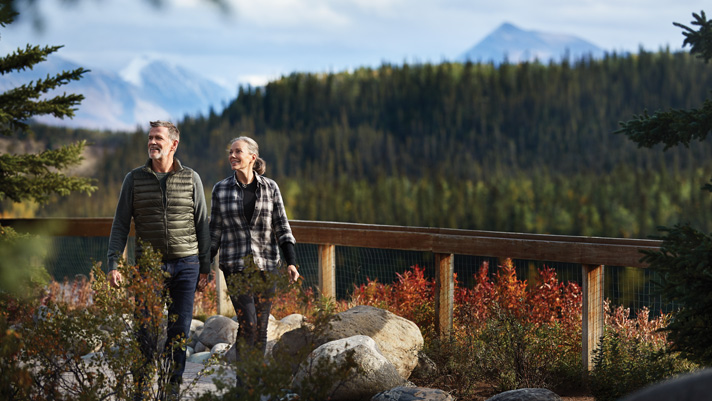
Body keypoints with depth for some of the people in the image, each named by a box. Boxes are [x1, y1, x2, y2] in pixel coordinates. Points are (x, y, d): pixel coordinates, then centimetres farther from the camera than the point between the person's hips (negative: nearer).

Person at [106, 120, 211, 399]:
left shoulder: (191, 179, 5)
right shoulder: (134, 179, 4)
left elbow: (202, 226, 8)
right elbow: (120, 225, 5)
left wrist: (205, 268, 5)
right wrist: (113, 264, -4)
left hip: (185, 265, 1)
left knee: (179, 330, 3)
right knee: (146, 332, -3)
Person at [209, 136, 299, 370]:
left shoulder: (270, 188, 3)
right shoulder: (221, 190, 4)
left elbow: (282, 228, 5)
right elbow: (215, 232, 10)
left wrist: (291, 261, -4)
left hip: (266, 264, 1)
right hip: (235, 265, -1)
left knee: (261, 326, 4)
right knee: (247, 322, -14)